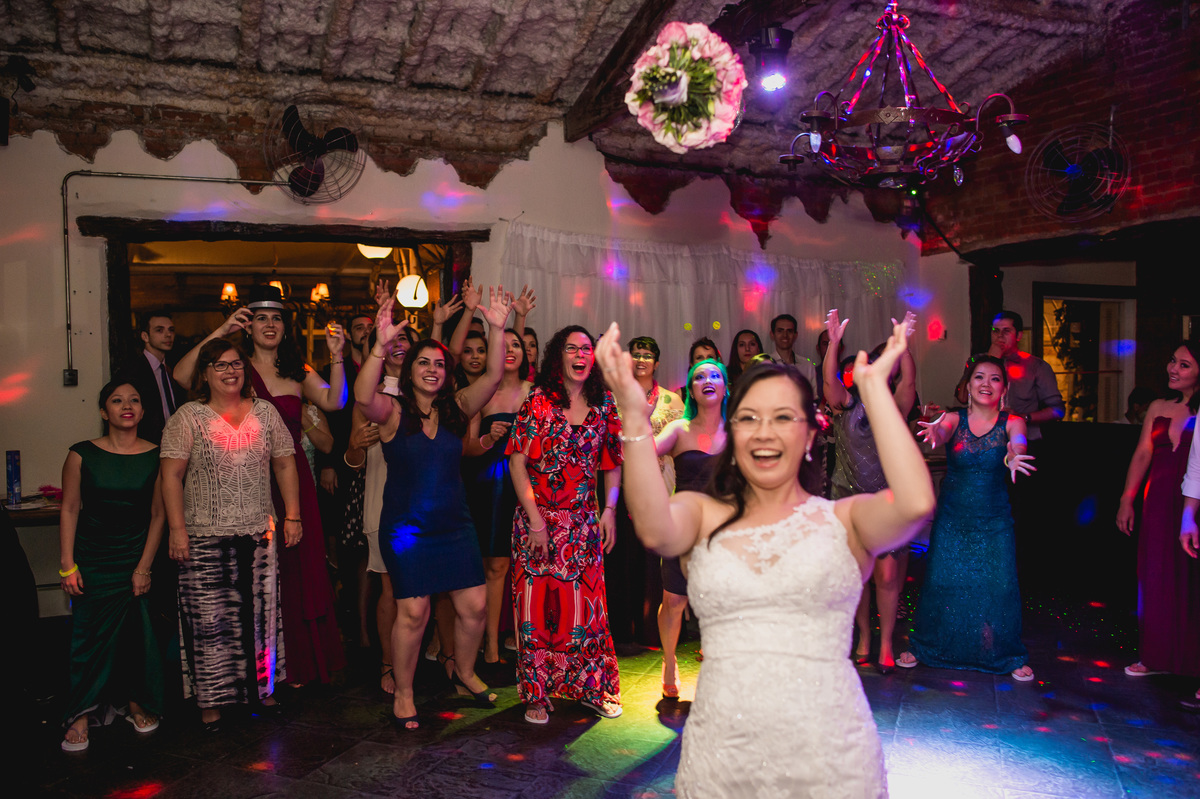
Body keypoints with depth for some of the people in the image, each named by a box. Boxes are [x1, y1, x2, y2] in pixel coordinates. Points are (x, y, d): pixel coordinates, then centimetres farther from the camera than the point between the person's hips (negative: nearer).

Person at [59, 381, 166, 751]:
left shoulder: (156, 457, -2)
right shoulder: (83, 455, -2)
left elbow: (158, 515, 0)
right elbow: (69, 510, 0)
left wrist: (144, 567, -3)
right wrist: (67, 565, -4)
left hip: (137, 559, 0)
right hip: (92, 560, 0)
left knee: (139, 632, 0)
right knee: (90, 634, -1)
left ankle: (139, 703, 20)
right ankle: (80, 716, 11)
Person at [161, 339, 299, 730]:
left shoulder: (265, 412, 8)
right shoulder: (188, 417, -1)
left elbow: (285, 465, 10)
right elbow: (172, 476, -4)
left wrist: (292, 516, 5)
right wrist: (177, 529, -11)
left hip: (260, 533, 3)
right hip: (206, 536, -3)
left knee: (261, 613, 8)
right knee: (209, 619, 1)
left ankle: (262, 687, 23)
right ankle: (211, 699, 14)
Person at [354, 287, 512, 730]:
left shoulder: (455, 408, 4)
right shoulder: (392, 410, -5)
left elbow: (493, 376, -7)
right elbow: (363, 396, -27)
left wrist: (497, 329, -20)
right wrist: (381, 345, -38)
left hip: (455, 524, 4)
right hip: (406, 527, -4)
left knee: (474, 604, 5)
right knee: (413, 611, -3)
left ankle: (463, 670, 32)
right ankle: (402, 693, 18)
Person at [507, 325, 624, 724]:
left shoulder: (604, 404, 6)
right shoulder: (539, 400, -4)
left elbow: (614, 463, 10)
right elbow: (518, 461, -7)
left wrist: (609, 510, -1)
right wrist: (535, 519, -12)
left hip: (585, 522, 3)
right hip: (538, 517, -2)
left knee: (586, 600, 7)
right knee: (537, 602, 2)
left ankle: (591, 687, 23)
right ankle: (537, 694, 16)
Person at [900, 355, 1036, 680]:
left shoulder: (1011, 422, -5)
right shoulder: (954, 419, -5)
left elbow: (1018, 440, -27)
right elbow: (941, 429, -26)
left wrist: (1013, 454, -52)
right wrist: (934, 432, -52)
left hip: (995, 522, 0)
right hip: (951, 517, 0)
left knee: (999, 586, -3)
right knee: (941, 581, 3)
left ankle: (1008, 656, 20)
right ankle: (925, 647, 24)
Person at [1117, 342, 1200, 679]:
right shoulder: (1158, 408, 11)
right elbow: (1142, 454, 10)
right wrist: (1127, 500, 5)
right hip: (1159, 502, 5)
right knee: (1156, 577, 10)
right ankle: (1157, 656, 22)